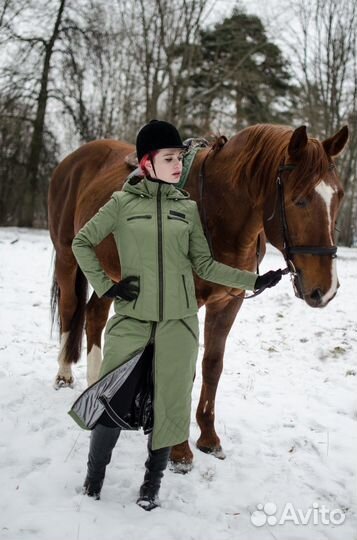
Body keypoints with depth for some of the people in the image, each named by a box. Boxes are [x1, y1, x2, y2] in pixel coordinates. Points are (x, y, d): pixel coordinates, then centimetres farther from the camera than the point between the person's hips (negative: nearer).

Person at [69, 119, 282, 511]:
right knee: (114, 400, 0)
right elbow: (82, 243, 5)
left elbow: (203, 265, 8)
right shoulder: (123, 202, -1)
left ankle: (152, 485, 25)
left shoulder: (188, 208, 6)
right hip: (131, 317, -2)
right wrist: (105, 286, -4)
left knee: (169, 403, 8)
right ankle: (92, 482, 23)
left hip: (178, 320, 2)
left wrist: (252, 281, 1)